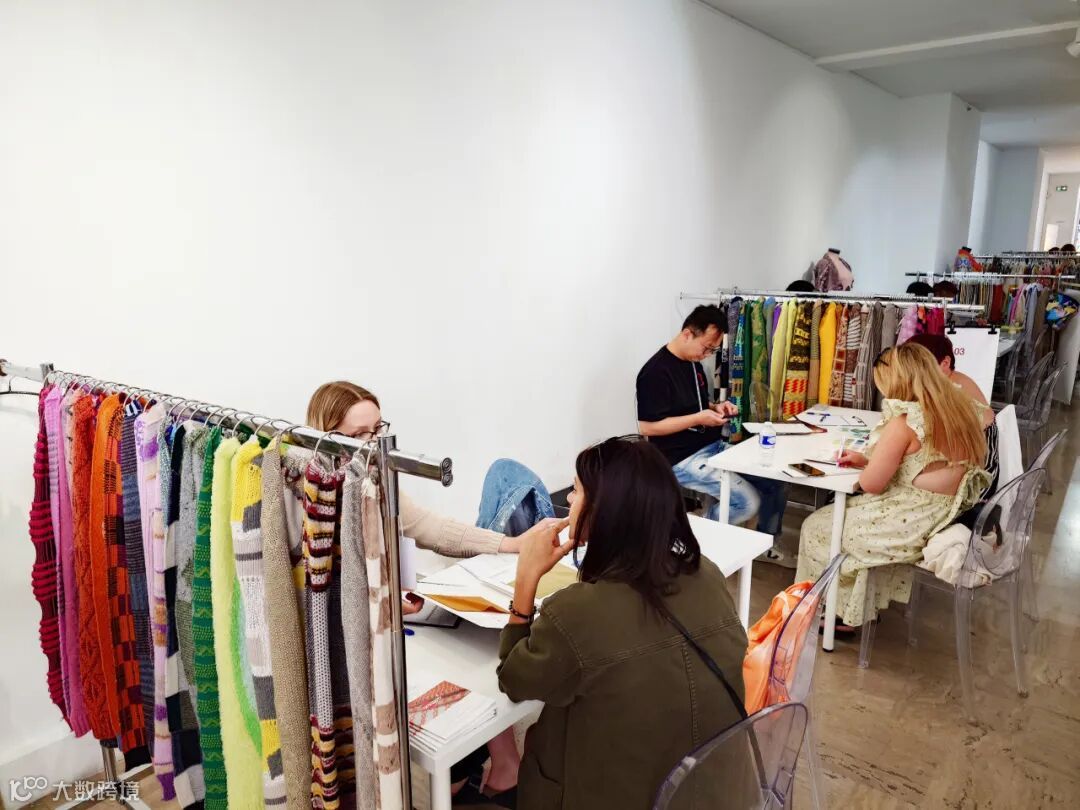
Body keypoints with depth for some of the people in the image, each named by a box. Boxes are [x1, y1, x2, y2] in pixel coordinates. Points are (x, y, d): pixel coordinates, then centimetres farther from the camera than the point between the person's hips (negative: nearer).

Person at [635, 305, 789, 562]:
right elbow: (647, 426, -21)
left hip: (714, 446, 9)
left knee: (775, 481, 4)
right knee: (748, 501, -20)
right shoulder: (656, 372, -19)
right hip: (683, 459, -9)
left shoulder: (693, 363, 10)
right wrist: (699, 419, -21)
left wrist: (716, 408, 1)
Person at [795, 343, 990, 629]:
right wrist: (867, 461, 12)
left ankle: (833, 612, 30)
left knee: (816, 527, 11)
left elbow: (871, 484, -16)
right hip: (949, 516, 9)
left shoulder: (904, 421, -23)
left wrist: (865, 466, 6)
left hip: (915, 525, -9)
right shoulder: (956, 407, 3)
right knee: (848, 510, 29)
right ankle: (857, 609, 35)